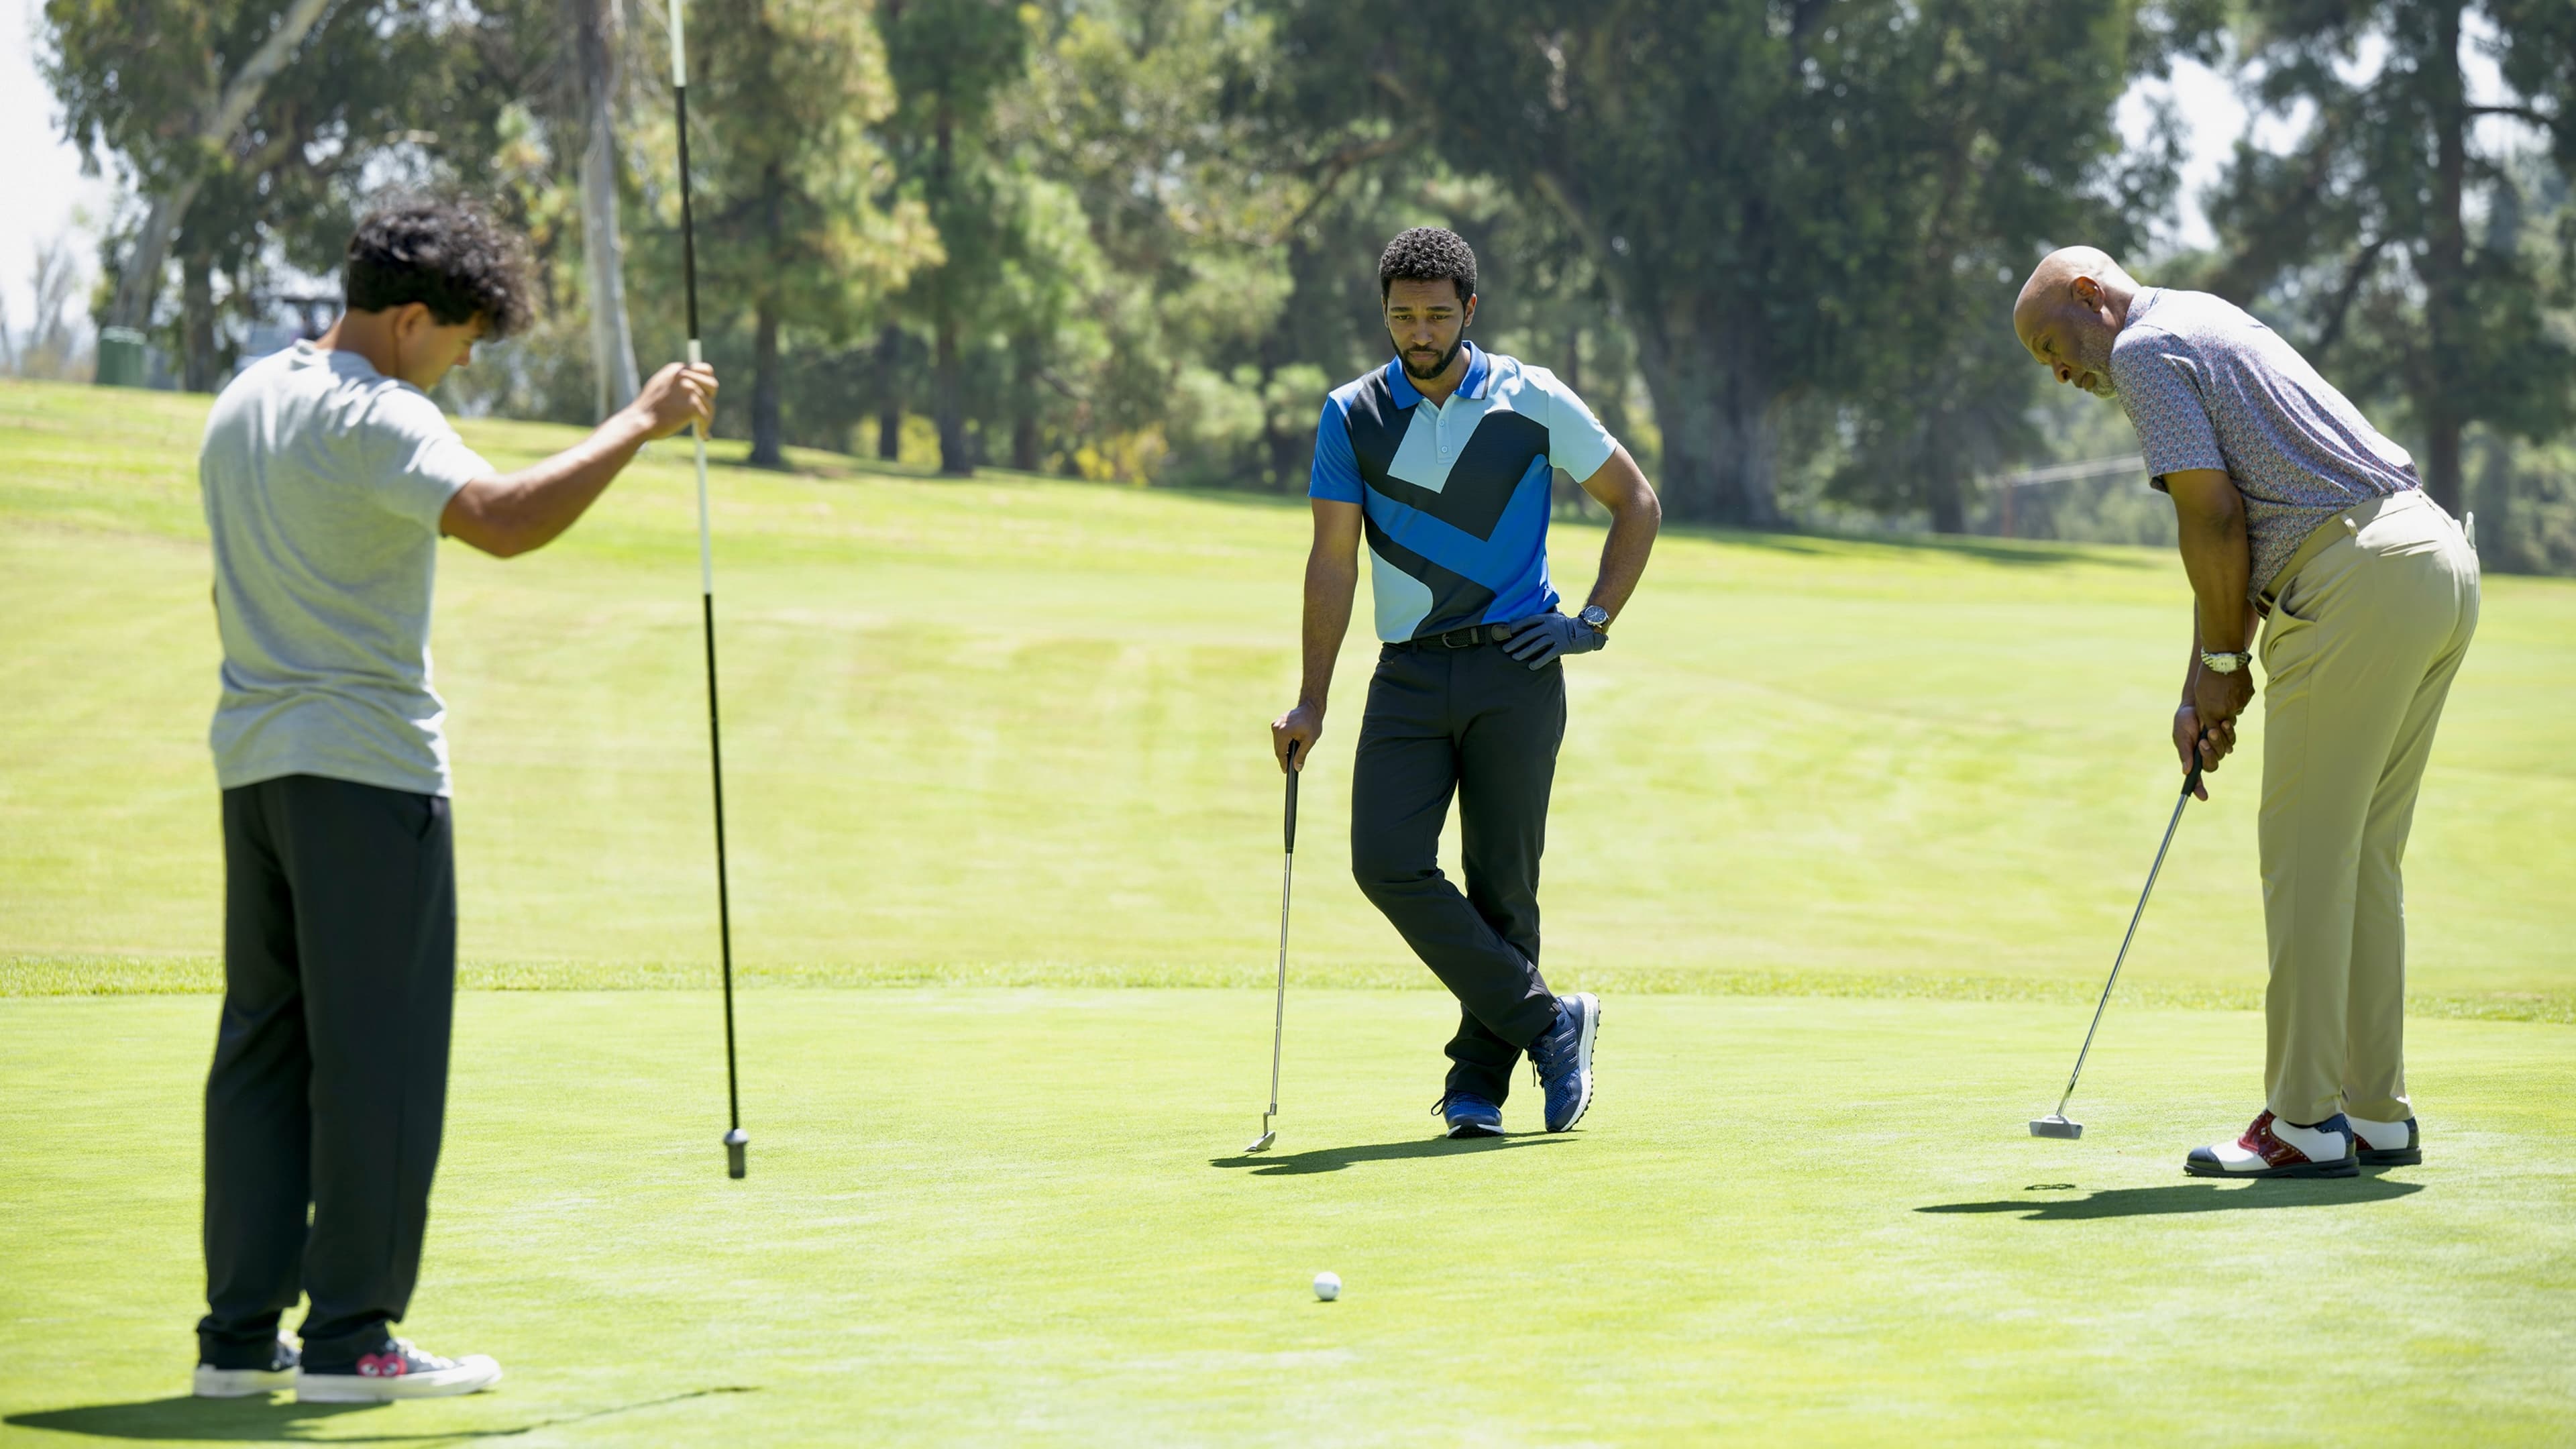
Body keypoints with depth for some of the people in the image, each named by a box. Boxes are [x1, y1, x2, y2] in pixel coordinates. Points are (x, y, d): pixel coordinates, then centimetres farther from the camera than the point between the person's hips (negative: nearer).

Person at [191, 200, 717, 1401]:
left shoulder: (241, 405, 14)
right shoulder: (373, 419, -15)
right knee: (377, 1054, -4)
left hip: (252, 762, 9)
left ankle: (241, 1335, 10)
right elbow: (503, 518, -32)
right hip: (369, 769, -9)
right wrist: (639, 422, -25)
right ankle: (349, 1339, -3)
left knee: (261, 1043, 10)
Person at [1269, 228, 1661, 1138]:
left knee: (1501, 881, -2)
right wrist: (1312, 702, -1)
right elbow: (1334, 560, 5)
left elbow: (1635, 502, 9)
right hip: (1408, 676, 2)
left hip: (1514, 666, -2)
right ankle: (1547, 1021, -6)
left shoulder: (1532, 401, 0)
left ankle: (1479, 1081, 9)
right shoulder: (1352, 416, 5)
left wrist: (1593, 622, 0)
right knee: (1387, 861, -14)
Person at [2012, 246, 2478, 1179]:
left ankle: (2307, 1125, -3)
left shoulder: (2146, 349, -3)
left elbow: (2213, 518, -11)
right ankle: (2376, 1117, 16)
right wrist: (2201, 689, 21)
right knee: (2364, 857, 14)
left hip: (2362, 579, -10)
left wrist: (2225, 662, 1)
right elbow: (2229, 538, 26)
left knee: (2307, 854, -5)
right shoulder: (2205, 327, 26)